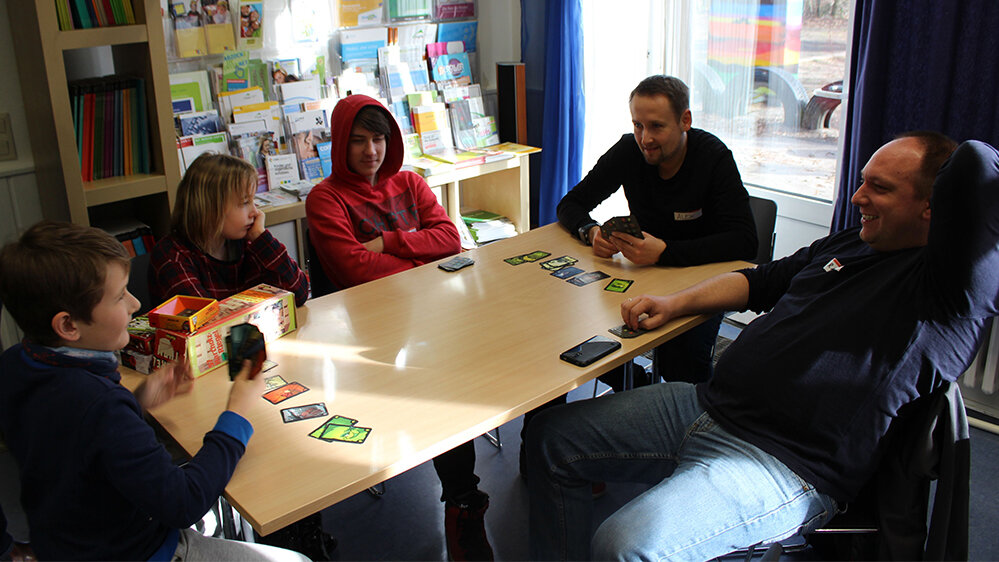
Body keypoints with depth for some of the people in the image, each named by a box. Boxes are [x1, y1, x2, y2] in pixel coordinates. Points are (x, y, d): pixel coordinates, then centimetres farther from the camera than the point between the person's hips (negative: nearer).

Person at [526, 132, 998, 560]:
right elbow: (759, 282, 26)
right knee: (552, 438, 7)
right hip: (707, 406, 9)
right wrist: (673, 304, 13)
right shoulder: (846, 245, 16)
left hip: (786, 465, -9)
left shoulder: (943, 286, -12)